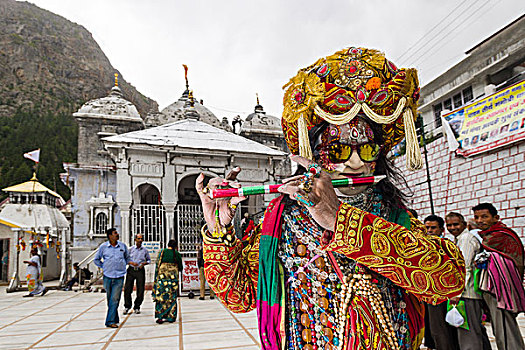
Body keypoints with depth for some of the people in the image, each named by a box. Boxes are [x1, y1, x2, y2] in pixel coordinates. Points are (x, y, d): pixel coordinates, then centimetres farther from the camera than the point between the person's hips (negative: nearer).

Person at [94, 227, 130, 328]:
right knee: (109, 299, 11)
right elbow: (96, 259, 13)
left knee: (115, 299, -8)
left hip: (119, 277, -1)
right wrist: (103, 267, 6)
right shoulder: (103, 246, 0)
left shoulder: (123, 246, 4)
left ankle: (110, 321, -5)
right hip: (107, 276, 1)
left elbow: (127, 258, 21)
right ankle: (115, 318, 26)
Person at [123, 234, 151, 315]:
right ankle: (127, 306, 17)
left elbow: (149, 260, 15)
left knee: (140, 290, 0)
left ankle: (137, 307, 18)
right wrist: (131, 262, -13)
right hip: (131, 270, -1)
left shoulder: (145, 250, 6)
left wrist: (144, 263, -6)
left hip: (140, 271, 1)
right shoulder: (130, 249, 3)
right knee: (127, 289, -4)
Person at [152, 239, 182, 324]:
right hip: (173, 277, 1)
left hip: (162, 275, -1)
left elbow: (158, 264, -1)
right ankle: (171, 317, 10)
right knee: (172, 297, 8)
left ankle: (160, 317, 2)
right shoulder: (177, 254, 5)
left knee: (161, 296, 5)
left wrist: (156, 276, 5)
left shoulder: (163, 252, 2)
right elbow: (180, 268, 10)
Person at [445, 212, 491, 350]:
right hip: (467, 292, 10)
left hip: (467, 293, -10)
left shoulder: (466, 238, -10)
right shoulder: (458, 240, 19)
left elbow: (465, 267, -18)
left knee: (467, 332, -8)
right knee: (477, 329, 16)